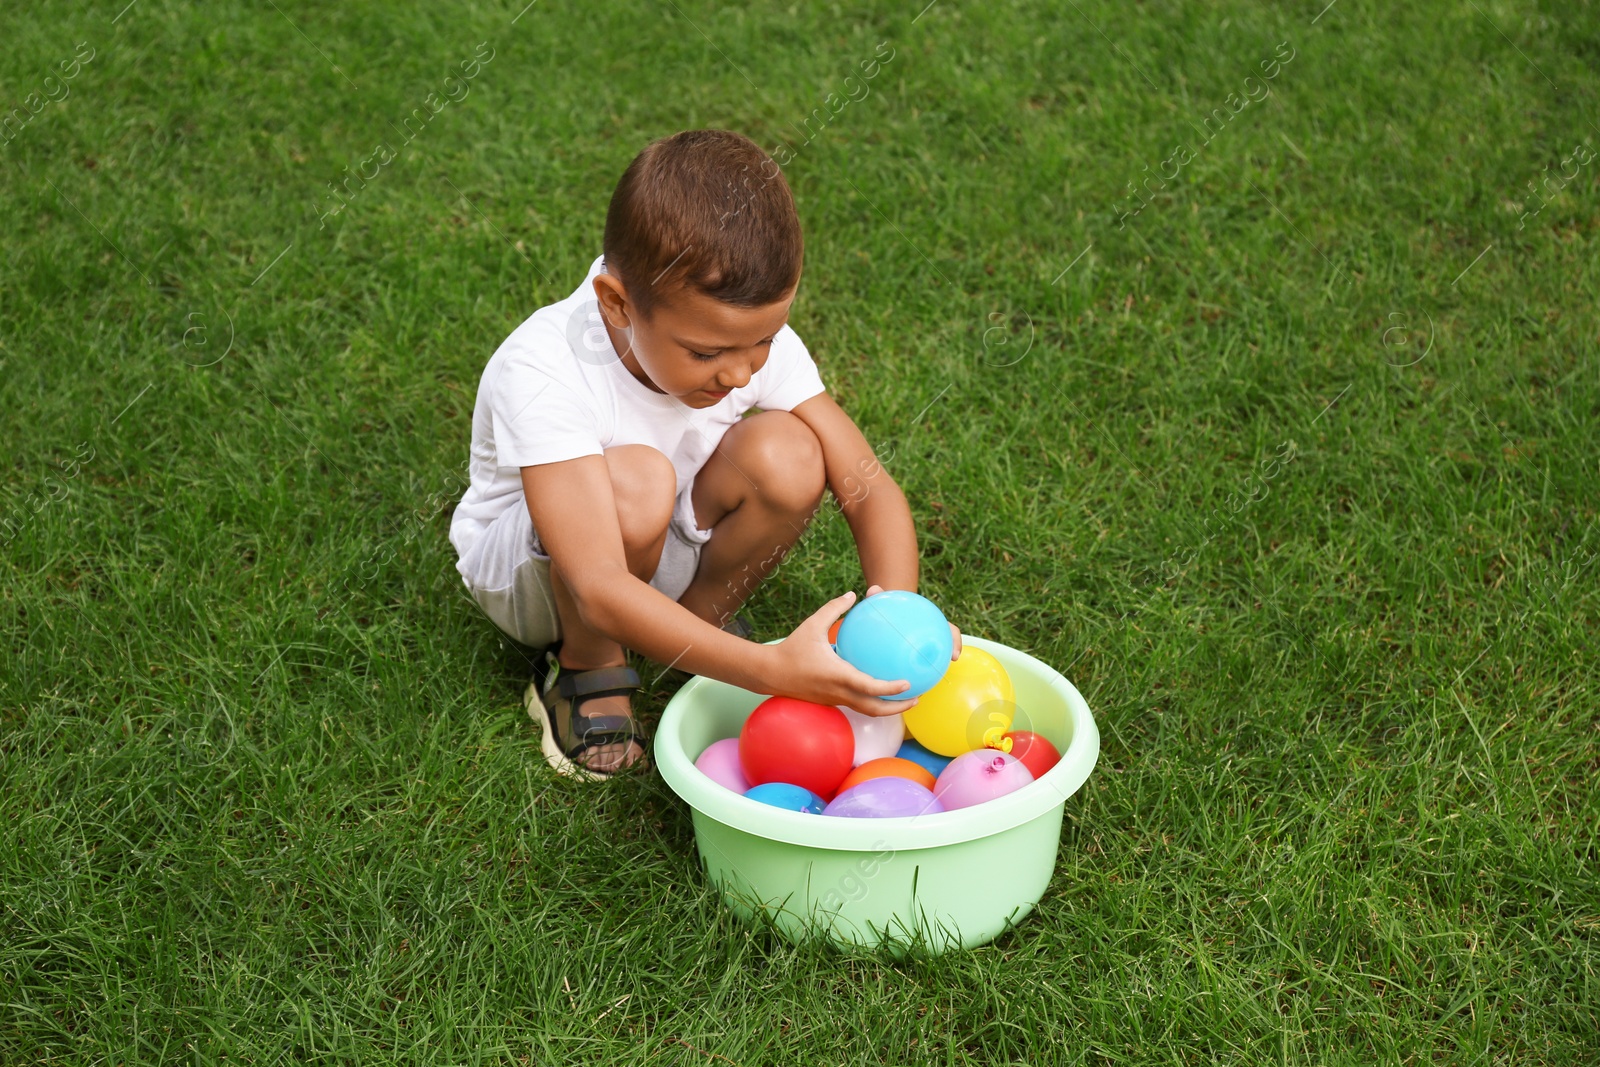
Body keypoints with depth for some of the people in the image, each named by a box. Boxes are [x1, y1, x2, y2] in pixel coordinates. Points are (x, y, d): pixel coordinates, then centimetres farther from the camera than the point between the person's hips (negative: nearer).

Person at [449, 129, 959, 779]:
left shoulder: (751, 337, -21)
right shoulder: (542, 376, -36)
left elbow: (869, 487, -18)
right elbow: (600, 591, -44)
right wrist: (773, 669, -53)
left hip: (664, 555, 4)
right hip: (530, 569, -4)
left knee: (787, 454, -25)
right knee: (634, 483, -38)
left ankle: (704, 619, 2)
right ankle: (587, 667, -8)